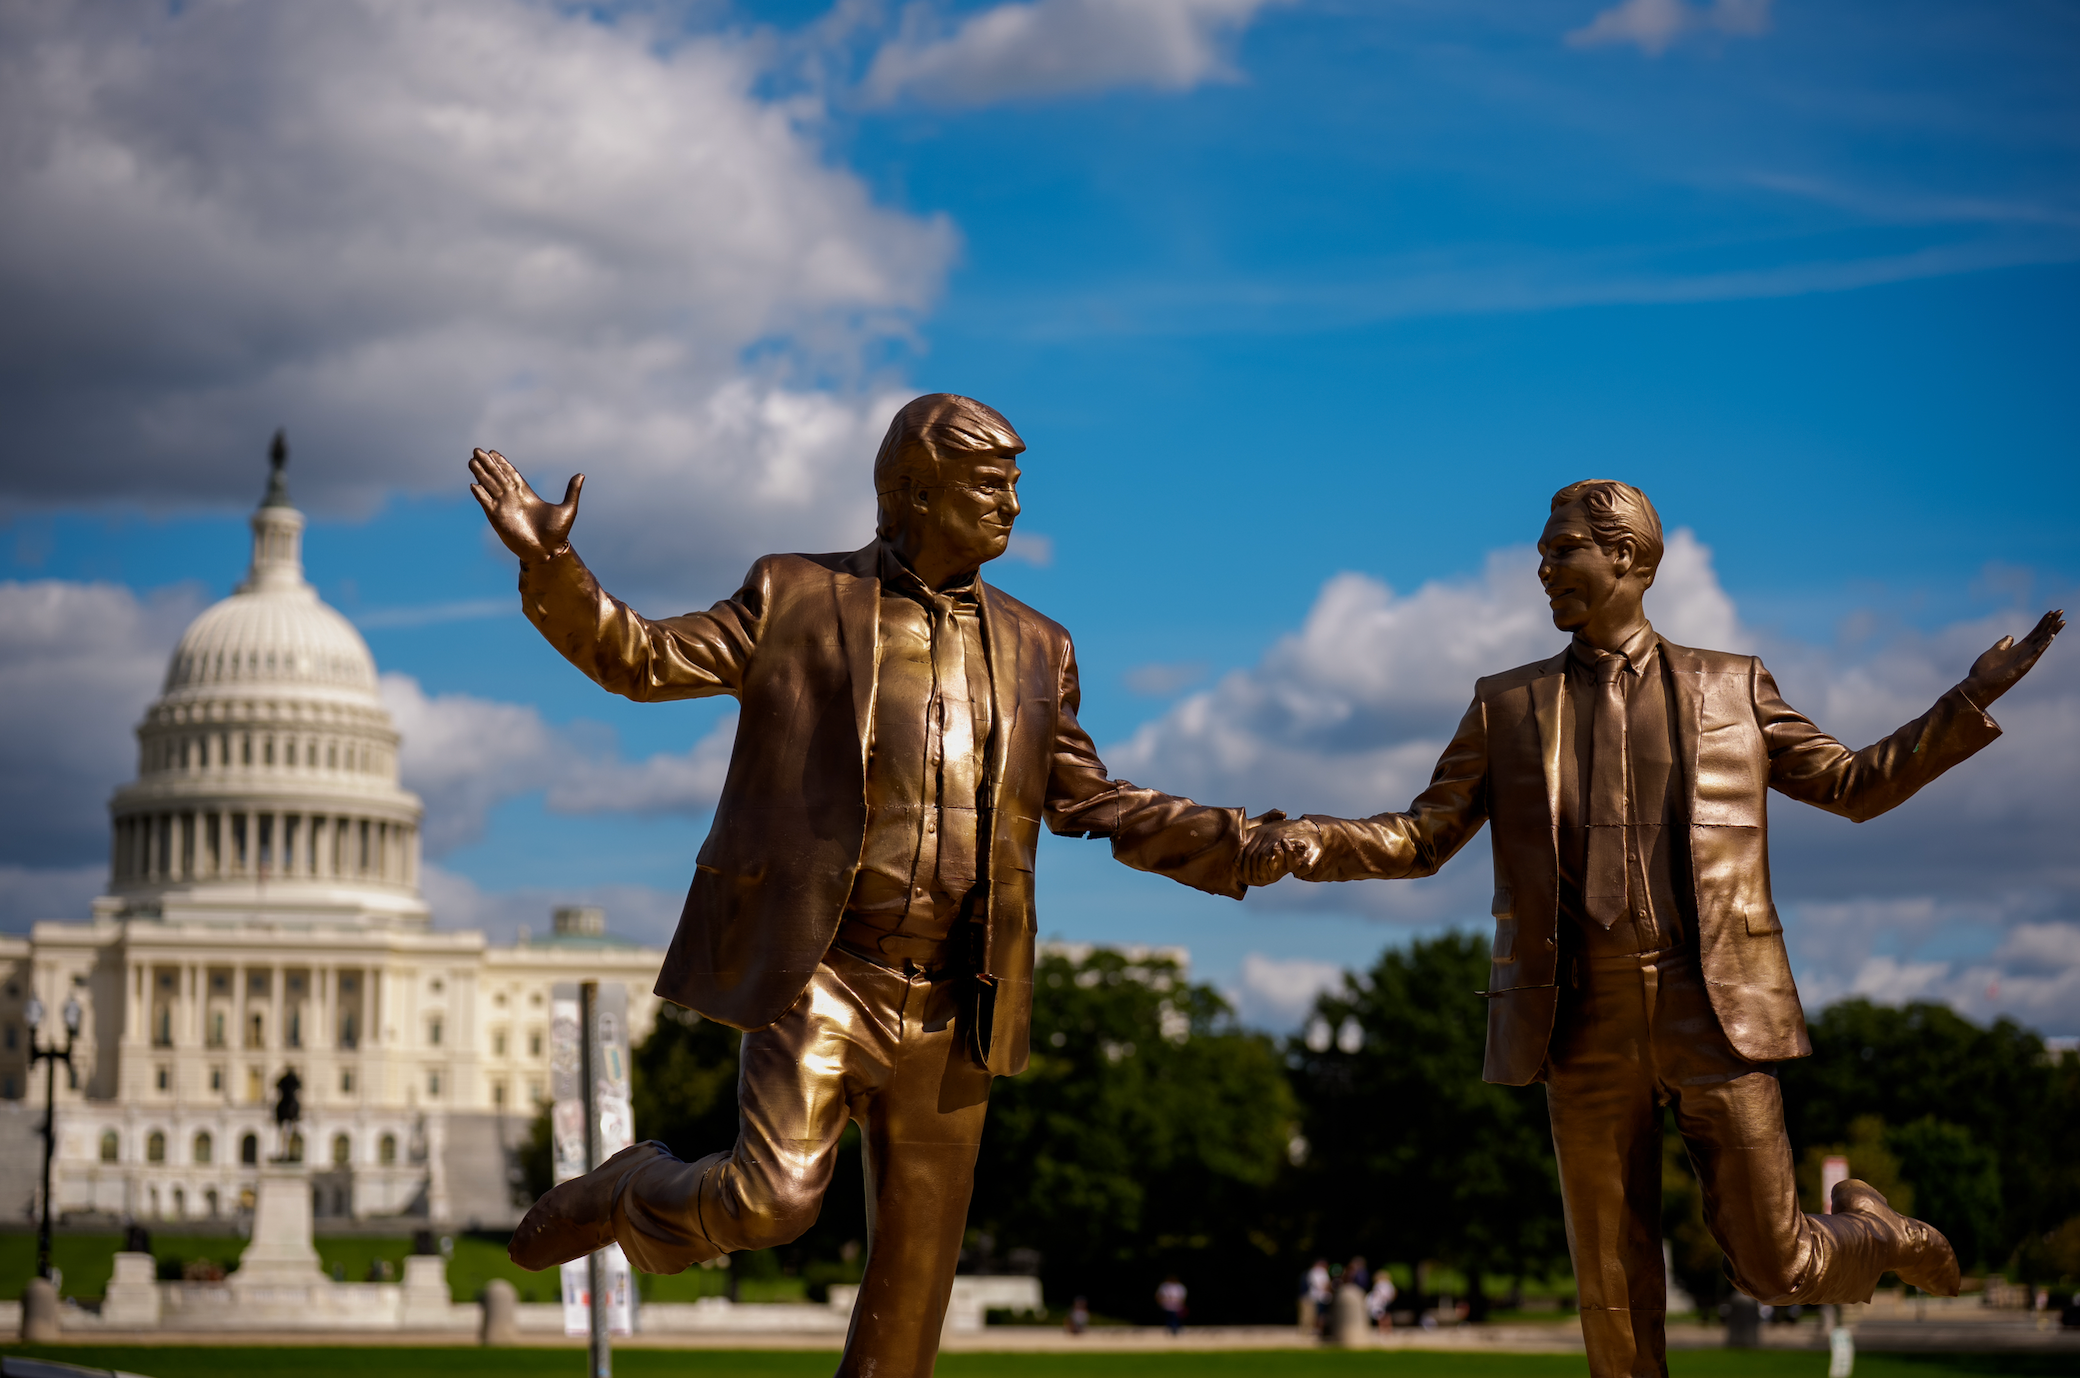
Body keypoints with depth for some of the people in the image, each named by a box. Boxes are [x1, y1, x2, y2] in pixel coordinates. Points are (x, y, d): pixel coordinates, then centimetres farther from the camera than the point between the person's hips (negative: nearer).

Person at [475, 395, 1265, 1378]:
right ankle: (632, 1195, 12)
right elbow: (645, 658, 1)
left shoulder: (1033, 650, 13)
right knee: (773, 1195, -19)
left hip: (949, 1002, 4)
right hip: (816, 970, -4)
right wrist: (551, 566, -15)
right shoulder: (800, 599, 3)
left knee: (917, 1258, 6)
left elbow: (1092, 805, 16)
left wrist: (1250, 847, 6)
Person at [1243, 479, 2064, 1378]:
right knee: (1613, 1284, 4)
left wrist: (1974, 697, 8)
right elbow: (1425, 835, 9)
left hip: (1712, 1004, -1)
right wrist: (1309, 843, -9)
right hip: (1586, 1014, 1)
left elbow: (1853, 784, 16)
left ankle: (1878, 1234, 34)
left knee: (1774, 1270, 1)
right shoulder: (1508, 704, 12)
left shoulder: (1731, 687, 10)